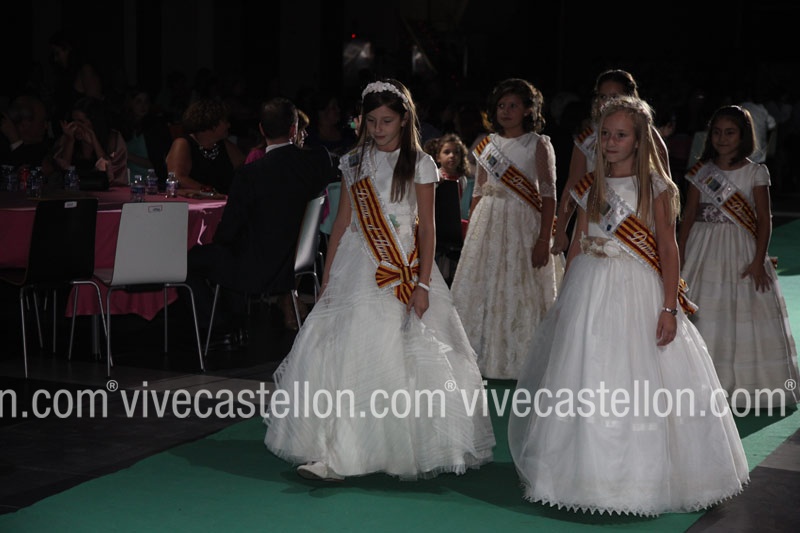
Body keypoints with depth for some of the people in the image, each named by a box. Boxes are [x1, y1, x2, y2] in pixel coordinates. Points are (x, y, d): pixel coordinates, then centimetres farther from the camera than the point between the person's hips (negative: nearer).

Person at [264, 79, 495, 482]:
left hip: (403, 270, -2)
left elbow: (427, 227, -2)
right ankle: (332, 453, -7)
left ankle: (410, 450, 12)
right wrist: (327, 278, 8)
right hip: (358, 268, 2)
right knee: (343, 353, -7)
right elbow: (342, 221, 11)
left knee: (409, 356, -3)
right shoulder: (354, 162, 9)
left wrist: (423, 283, -10)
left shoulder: (419, 164, 0)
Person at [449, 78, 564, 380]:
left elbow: (548, 194, -8)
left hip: (524, 224, -5)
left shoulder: (538, 145, -2)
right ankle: (484, 358, 14)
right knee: (480, 287, 4)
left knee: (520, 291, -3)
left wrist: (544, 239, -15)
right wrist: (472, 229, 9)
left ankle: (518, 361, 8)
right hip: (488, 222, 5)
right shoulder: (488, 145, 11)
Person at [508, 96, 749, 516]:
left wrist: (669, 308, -11)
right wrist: (563, 299, 12)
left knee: (643, 382, -3)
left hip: (638, 291, -4)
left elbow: (668, 248, -5)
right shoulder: (591, 186, 8)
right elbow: (578, 244, 13)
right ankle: (588, 470, 18)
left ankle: (643, 476, 12)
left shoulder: (655, 187, -3)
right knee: (585, 383, 5)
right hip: (590, 289, 4)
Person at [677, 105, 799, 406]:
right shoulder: (702, 171, 6)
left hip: (740, 250, -2)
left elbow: (764, 219, -2)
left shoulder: (755, 173, 0)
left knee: (745, 317, -2)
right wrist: (679, 257, 2)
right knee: (701, 316, 1)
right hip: (703, 251, 2)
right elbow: (688, 215, 7)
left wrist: (759, 260, -11)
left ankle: (747, 384, 7)